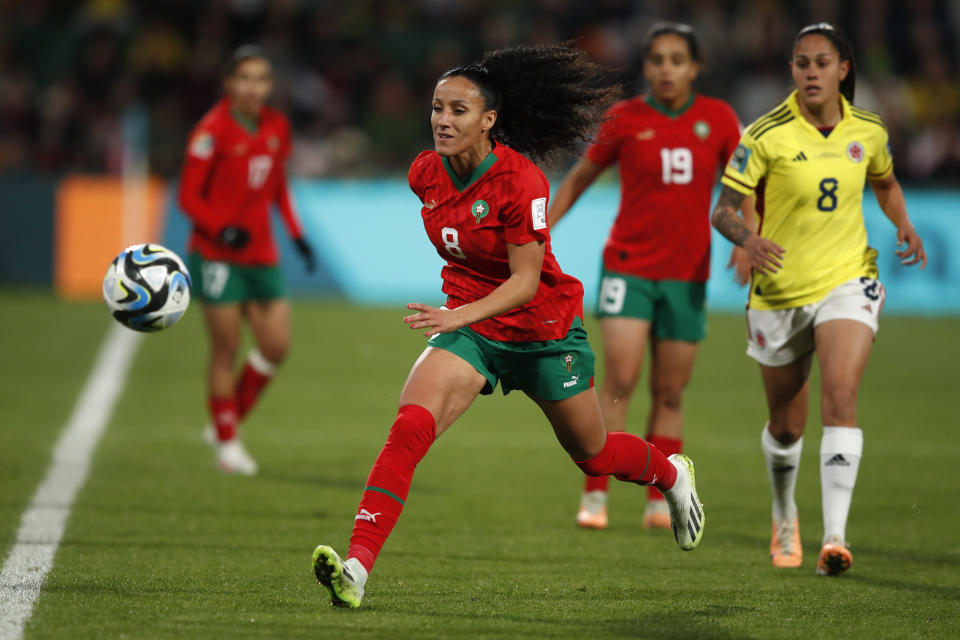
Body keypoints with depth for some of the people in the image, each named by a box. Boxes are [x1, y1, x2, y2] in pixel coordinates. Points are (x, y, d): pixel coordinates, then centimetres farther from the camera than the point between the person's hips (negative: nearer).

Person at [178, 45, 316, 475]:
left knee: (277, 346, 1)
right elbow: (189, 196, -11)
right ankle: (226, 441, 10)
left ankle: (228, 421, 20)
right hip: (217, 256, -6)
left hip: (261, 255, 6)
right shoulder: (213, 132, -12)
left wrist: (296, 234, 8)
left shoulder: (277, 126, 6)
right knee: (226, 349, -3)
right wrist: (220, 229, -26)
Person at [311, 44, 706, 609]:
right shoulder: (425, 174, -6)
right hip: (467, 321, 4)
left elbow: (526, 280, -25)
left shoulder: (520, 180, -24)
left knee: (592, 455, 16)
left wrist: (461, 315, -39)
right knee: (410, 427, -23)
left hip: (543, 327, -4)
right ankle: (357, 567, -32)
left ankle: (671, 474, 51)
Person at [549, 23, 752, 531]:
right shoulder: (625, 119, -2)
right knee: (620, 379, -14)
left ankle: (658, 502, 14)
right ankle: (595, 497, -8)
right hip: (628, 266, -2)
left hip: (687, 274, 2)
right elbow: (579, 178, 10)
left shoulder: (717, 119, 2)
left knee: (670, 394, 5)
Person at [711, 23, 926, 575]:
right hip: (780, 293, -1)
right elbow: (723, 209, -12)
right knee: (786, 425, 11)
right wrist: (748, 239, -33)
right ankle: (785, 520, 41)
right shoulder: (767, 135, -11)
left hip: (847, 283, 1)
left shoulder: (868, 131, 0)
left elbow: (885, 183, 21)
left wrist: (904, 225, 2)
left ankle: (836, 538, -26)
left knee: (841, 399, -22)